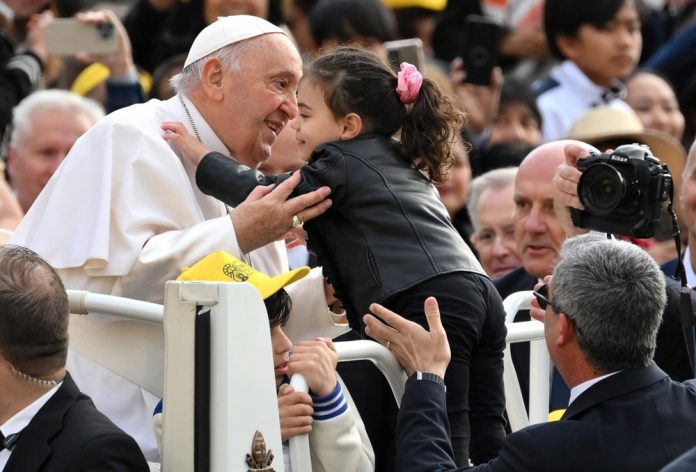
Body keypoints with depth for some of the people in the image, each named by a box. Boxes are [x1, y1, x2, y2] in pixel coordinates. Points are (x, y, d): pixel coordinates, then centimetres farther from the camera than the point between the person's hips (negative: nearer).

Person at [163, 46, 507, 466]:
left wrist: (202, 158, 10)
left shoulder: (343, 163, 3)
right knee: (485, 441, 3)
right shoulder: (397, 159, 29)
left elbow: (268, 194, 1)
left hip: (430, 301, -9)